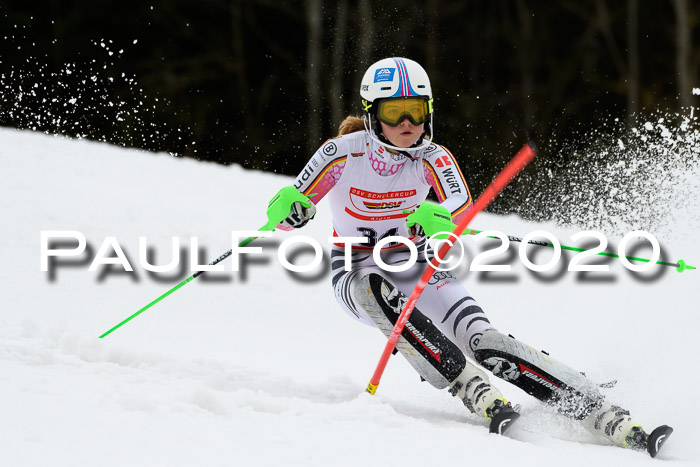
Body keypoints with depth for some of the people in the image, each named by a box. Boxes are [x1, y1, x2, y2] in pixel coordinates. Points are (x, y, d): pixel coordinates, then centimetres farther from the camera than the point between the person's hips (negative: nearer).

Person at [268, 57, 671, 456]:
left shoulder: (432, 157, -11)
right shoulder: (343, 153, -14)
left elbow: (462, 207, -30)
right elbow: (289, 218, -10)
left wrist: (438, 218, -53)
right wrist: (292, 210, -35)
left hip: (419, 270, 1)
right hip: (358, 274, -1)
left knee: (485, 341, -20)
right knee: (381, 293, -38)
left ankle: (606, 416, -26)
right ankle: (478, 393, -41)